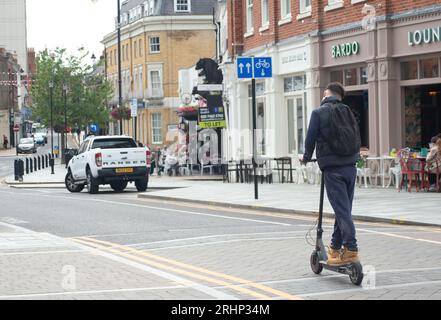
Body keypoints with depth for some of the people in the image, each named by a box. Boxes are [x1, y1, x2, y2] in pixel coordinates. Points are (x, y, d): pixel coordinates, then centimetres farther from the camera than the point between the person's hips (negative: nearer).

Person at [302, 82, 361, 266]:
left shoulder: (319, 113, -4)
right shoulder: (348, 112, 12)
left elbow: (311, 137, -2)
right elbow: (357, 138, 16)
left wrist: (307, 157, 16)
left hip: (332, 168, -6)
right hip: (350, 166, 6)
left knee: (341, 209, -8)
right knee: (344, 208, 13)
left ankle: (351, 249, -15)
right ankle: (336, 247, 23)